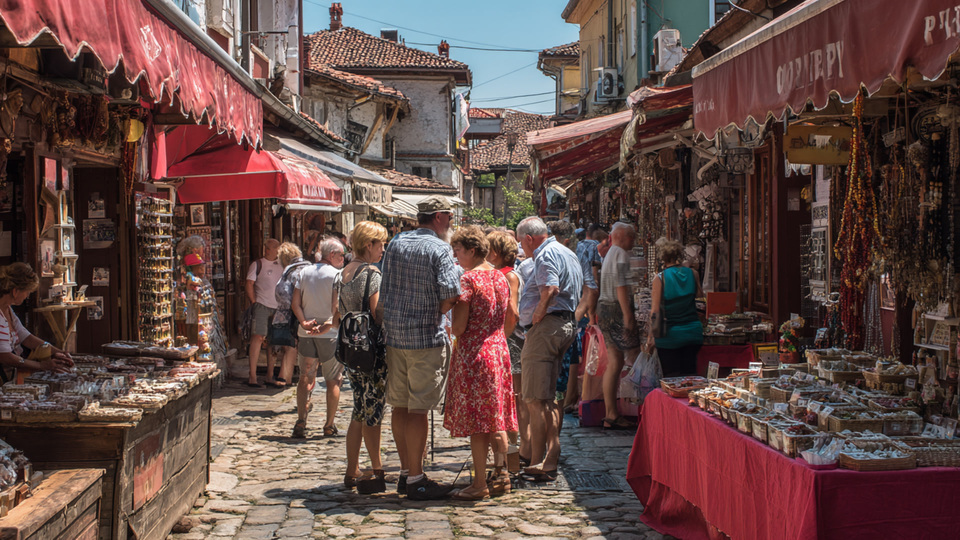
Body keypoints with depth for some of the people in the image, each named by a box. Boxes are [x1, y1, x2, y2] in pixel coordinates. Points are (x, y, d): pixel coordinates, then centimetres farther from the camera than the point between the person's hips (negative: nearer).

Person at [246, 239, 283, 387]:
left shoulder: (280, 265, 16)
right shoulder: (258, 264, -1)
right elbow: (249, 284, -4)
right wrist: (253, 303, -10)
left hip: (278, 307, 6)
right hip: (262, 306, -6)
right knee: (258, 338, -11)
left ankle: (270, 376, 16)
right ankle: (252, 377, -10)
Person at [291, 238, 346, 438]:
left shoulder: (304, 272, 8)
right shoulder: (336, 275, -7)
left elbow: (295, 303, 2)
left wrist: (304, 322, -7)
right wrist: (328, 325, -18)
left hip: (306, 333, 4)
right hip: (330, 335, -4)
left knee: (305, 378, 11)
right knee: (333, 381, 7)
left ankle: (301, 422, 2)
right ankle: (330, 426, 11)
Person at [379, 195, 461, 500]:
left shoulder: (395, 245, 11)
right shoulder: (440, 249, -10)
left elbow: (385, 290, 14)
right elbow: (450, 295, -17)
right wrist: (439, 312, 1)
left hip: (393, 335, 7)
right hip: (426, 337, -7)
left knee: (400, 405, 12)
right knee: (418, 409, -3)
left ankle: (405, 472, 21)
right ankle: (416, 480, 2)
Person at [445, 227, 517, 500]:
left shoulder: (468, 279, -14)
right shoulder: (501, 277, 9)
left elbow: (459, 326, -16)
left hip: (473, 353, -8)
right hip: (499, 350, 8)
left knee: (475, 422, -2)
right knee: (496, 418, 14)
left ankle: (480, 485, 1)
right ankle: (502, 476, 17)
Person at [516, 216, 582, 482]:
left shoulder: (546, 255, -11)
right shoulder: (568, 253, 21)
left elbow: (550, 289, -27)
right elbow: (580, 289, 29)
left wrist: (537, 316, -16)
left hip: (547, 326, -10)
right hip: (567, 325, 10)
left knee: (535, 400, -7)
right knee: (549, 398, 14)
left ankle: (537, 465, -7)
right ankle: (551, 462, 16)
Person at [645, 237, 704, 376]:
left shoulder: (660, 278, -9)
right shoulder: (693, 274, 0)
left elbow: (655, 311, -11)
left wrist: (651, 337, -4)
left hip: (669, 334, -3)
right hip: (693, 331, 3)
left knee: (671, 378, 2)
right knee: (689, 375, 12)